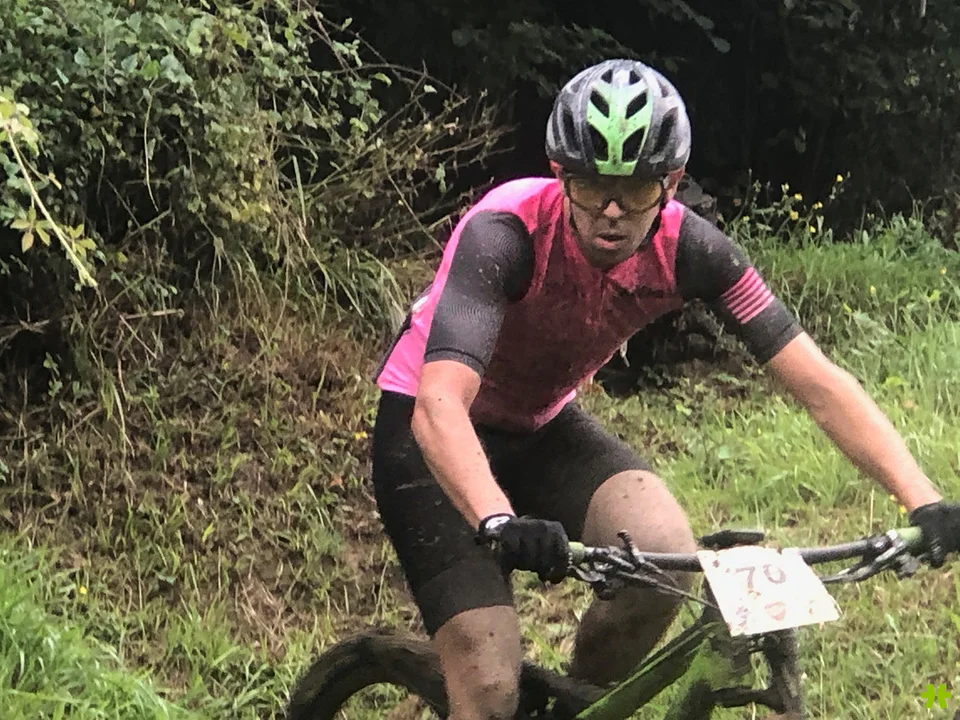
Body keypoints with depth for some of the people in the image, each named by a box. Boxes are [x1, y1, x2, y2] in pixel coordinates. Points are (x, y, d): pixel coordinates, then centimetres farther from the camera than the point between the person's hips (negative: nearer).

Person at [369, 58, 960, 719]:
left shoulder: (688, 250, -20)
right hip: (435, 434, -4)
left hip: (543, 428, 4)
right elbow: (439, 403, -45)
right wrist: (498, 522, -63)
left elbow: (817, 381, -21)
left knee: (668, 558, -25)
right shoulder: (503, 234, -33)